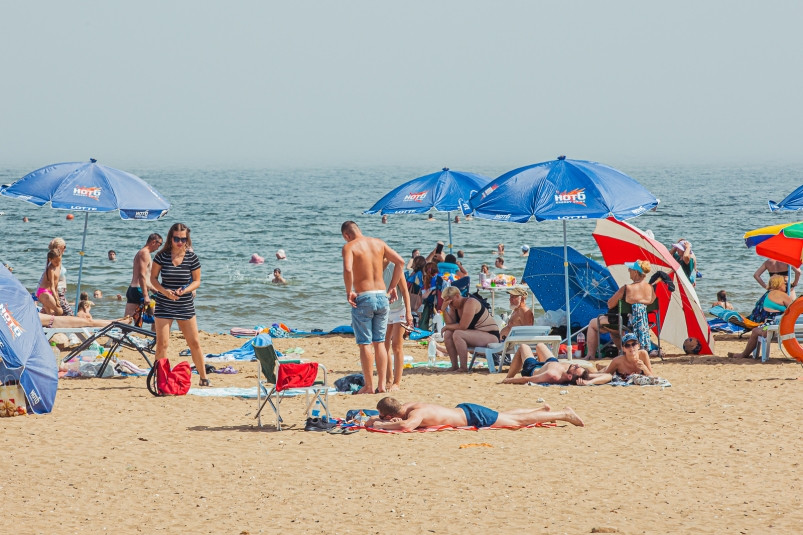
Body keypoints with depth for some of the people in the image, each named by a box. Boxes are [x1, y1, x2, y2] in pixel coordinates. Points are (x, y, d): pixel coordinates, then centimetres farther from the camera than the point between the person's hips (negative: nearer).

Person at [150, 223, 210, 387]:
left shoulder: (192, 257, -4)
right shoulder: (162, 256, -6)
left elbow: (197, 281, 2)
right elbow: (153, 278, 0)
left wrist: (184, 290, -17)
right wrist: (165, 291, -17)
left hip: (185, 305, 1)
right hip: (164, 305, -1)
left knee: (194, 343, 4)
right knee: (162, 344, -6)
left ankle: (203, 378, 17)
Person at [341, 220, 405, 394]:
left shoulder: (349, 247, -7)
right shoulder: (378, 243, 10)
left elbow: (348, 269, -25)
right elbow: (400, 261, 9)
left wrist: (349, 292, -12)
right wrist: (392, 287, 13)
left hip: (363, 297, -5)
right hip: (382, 296, 5)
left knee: (365, 344, 2)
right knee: (379, 343, 12)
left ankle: (369, 386, 2)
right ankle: (382, 384, 10)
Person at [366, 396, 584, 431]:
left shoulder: (417, 413, -32)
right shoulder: (406, 407, -7)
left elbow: (406, 425, -56)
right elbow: (376, 418, 10)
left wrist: (381, 424, -42)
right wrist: (373, 419, -12)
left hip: (473, 416, -8)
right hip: (463, 410, 8)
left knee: (519, 421, 5)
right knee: (505, 415, 28)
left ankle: (563, 414, 15)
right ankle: (542, 411, 45)